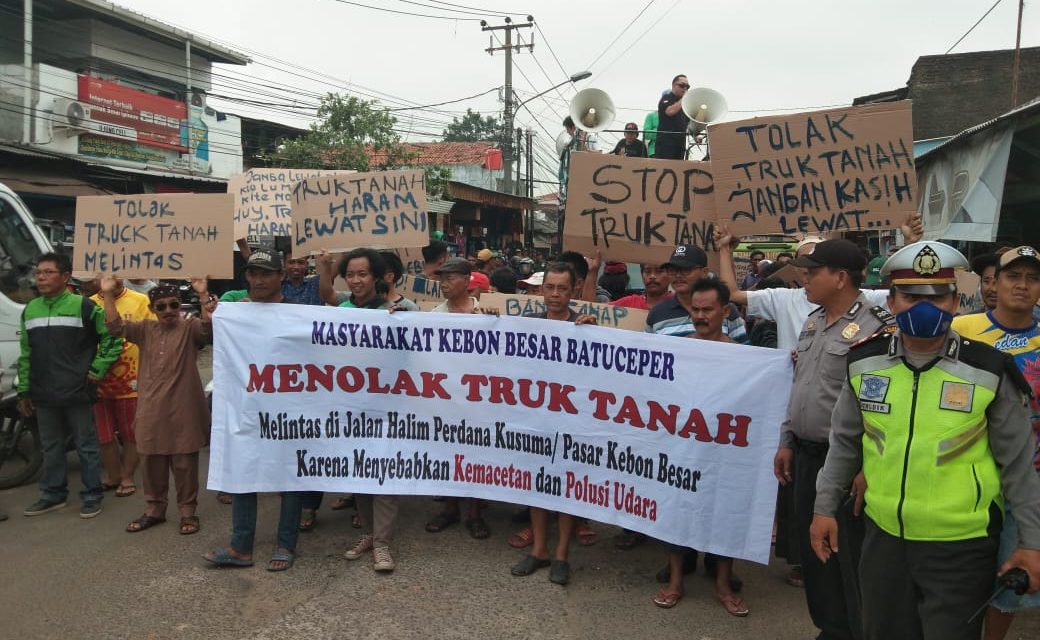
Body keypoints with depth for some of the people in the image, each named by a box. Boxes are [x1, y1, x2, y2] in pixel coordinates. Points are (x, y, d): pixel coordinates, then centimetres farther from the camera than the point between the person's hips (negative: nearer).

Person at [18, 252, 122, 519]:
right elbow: (26, 355, 14)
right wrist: (24, 391, 13)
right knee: (51, 447, 15)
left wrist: (97, 370, -8)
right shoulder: (30, 310, 10)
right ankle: (53, 494, 27)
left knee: (86, 446, 4)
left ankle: (92, 495, 14)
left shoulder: (84, 306, -7)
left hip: (77, 393, -5)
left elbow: (113, 338, -4)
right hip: (43, 396, 5)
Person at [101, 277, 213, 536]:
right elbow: (116, 327, -2)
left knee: (184, 463, 5)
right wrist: (108, 294, -11)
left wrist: (203, 295, -34)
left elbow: (210, 327, -23)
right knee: (151, 462, 13)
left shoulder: (190, 328, -3)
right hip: (150, 409, 4)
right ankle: (155, 509, 27)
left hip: (183, 409, -4)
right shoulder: (145, 329, 9)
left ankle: (188, 511, 15)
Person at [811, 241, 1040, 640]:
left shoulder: (989, 371, -10)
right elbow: (844, 442, 9)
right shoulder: (864, 362, -2)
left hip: (962, 547, -3)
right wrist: (825, 507, 9)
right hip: (884, 536, 3)